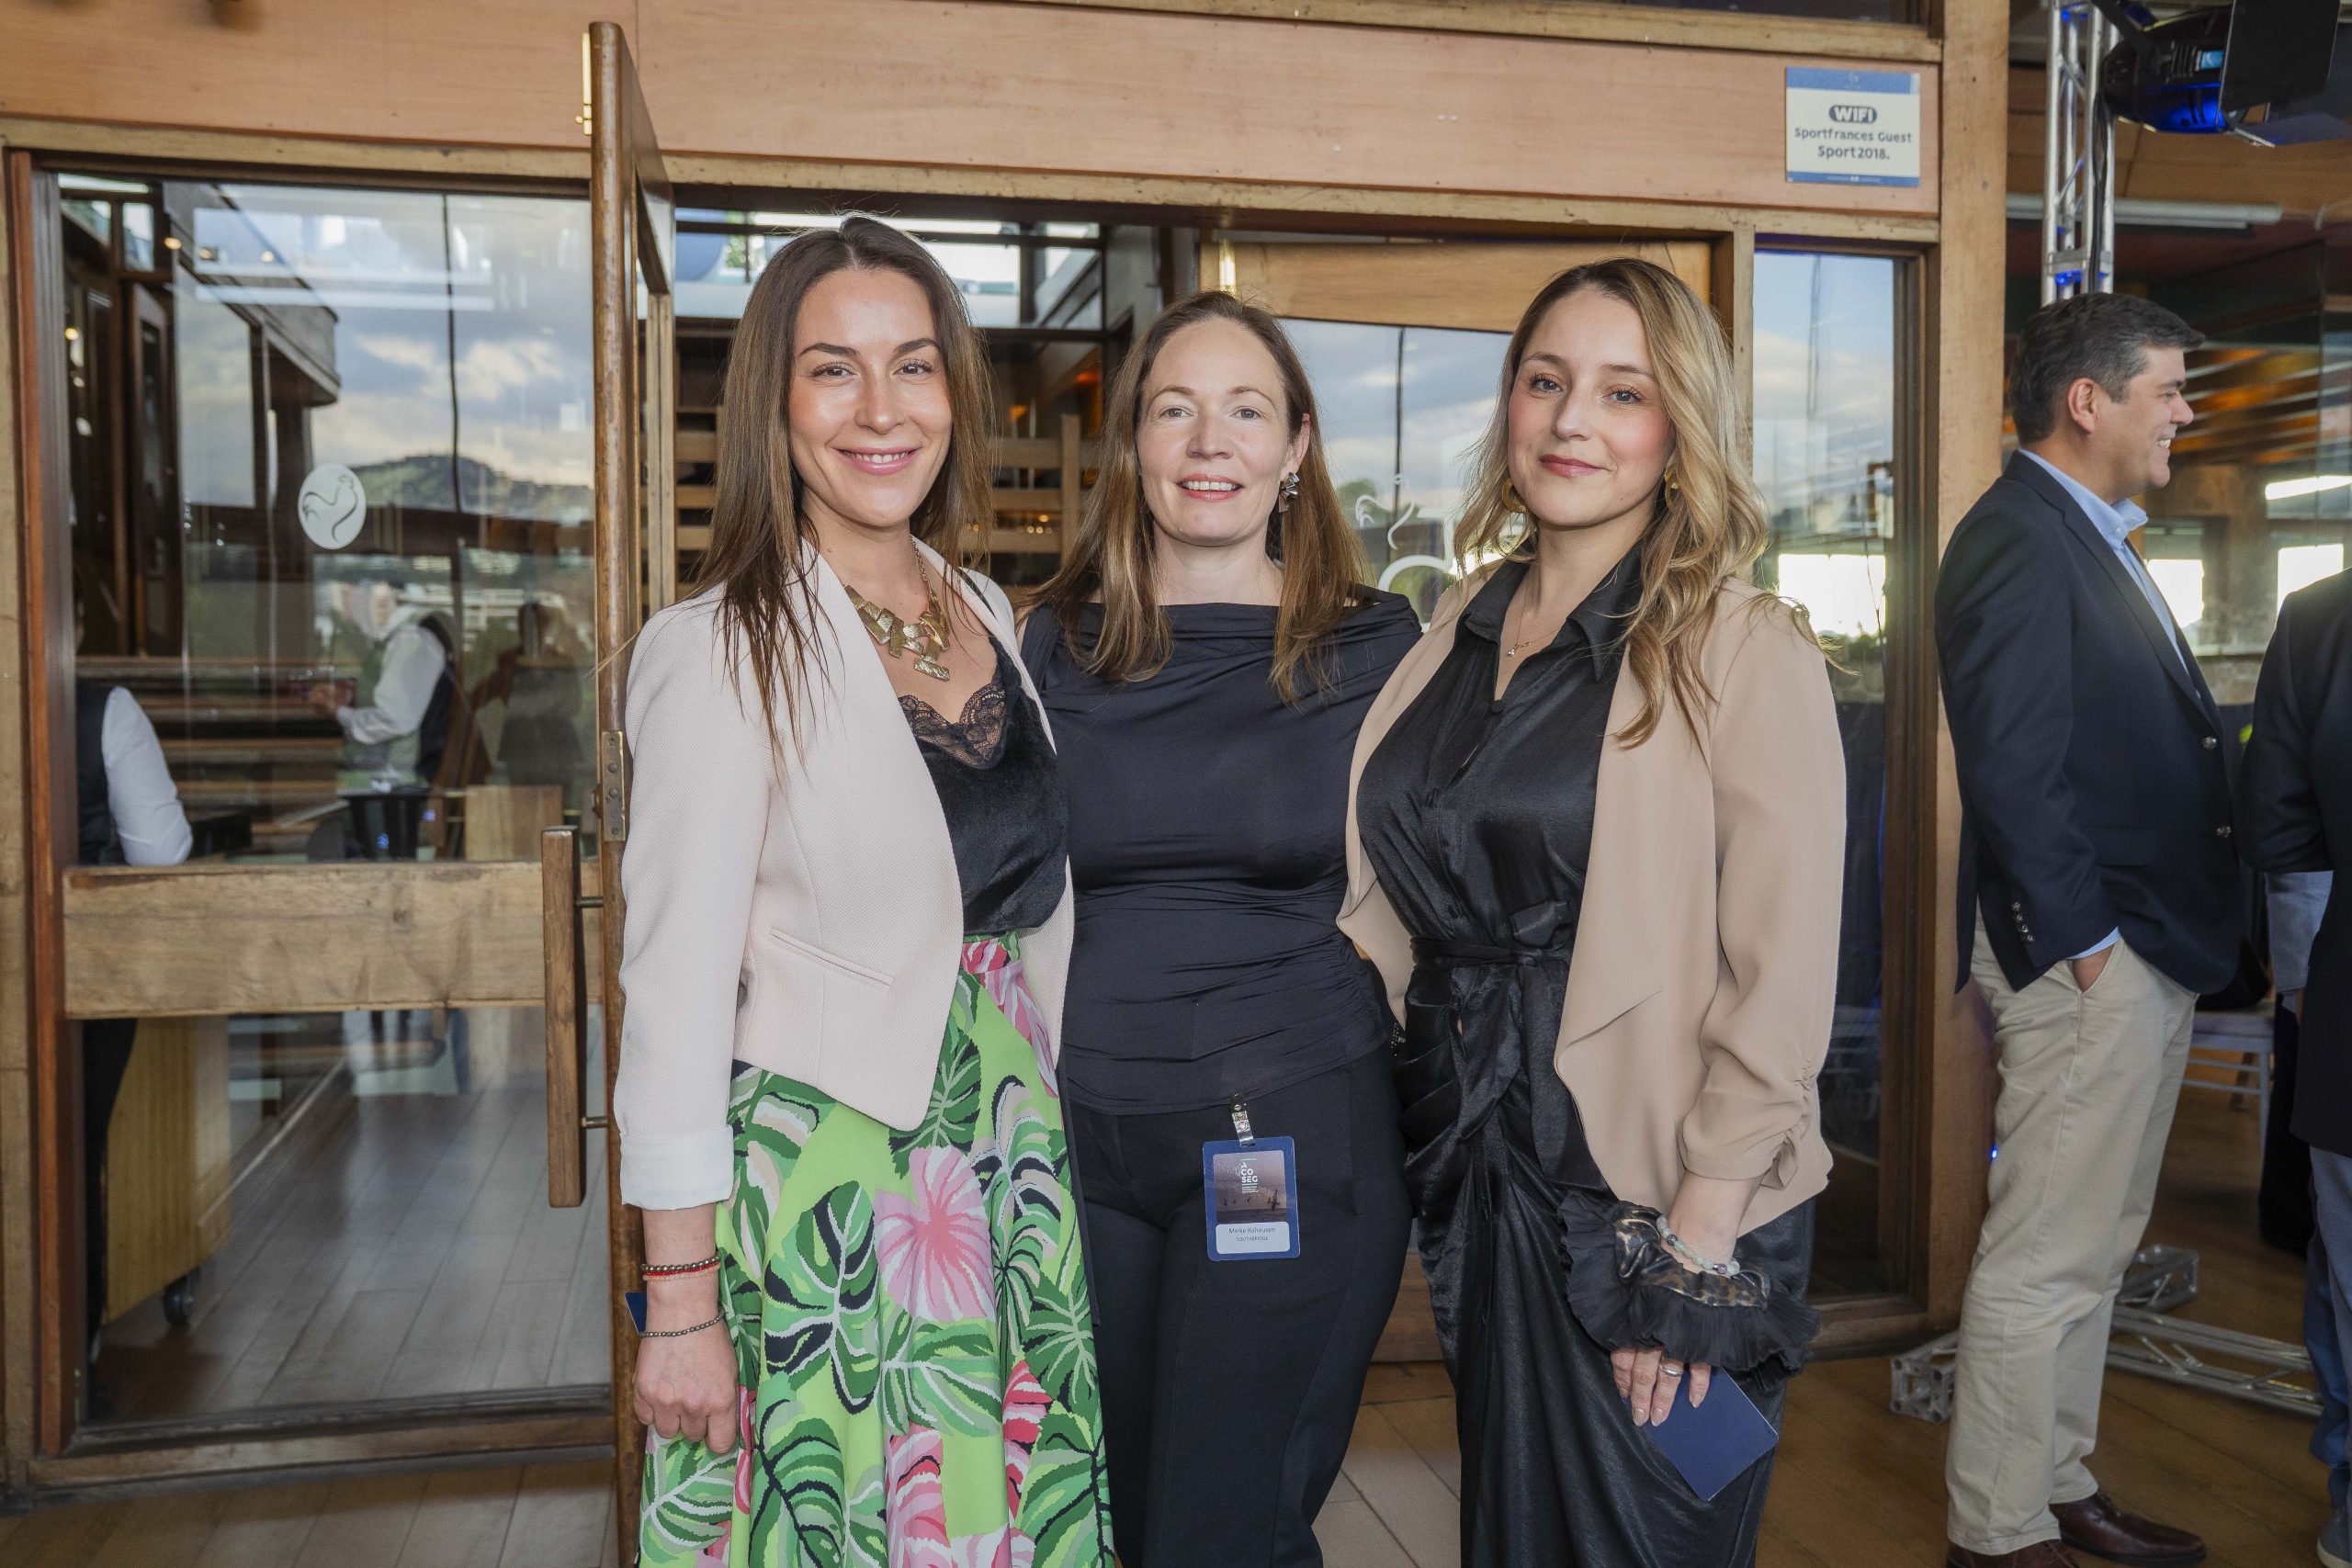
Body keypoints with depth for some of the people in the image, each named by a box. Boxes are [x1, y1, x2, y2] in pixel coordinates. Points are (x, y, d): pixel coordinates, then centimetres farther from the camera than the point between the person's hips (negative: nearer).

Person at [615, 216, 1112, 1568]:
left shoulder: (990, 613, 6)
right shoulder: (724, 649, -13)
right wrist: (681, 1299, -13)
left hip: (1009, 1168, 6)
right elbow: (677, 990, -13)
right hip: (822, 1188, -6)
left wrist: (1035, 1150, 13)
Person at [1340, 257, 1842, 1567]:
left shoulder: (1744, 651, -11)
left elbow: (1780, 982, -15)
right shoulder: (1461, 634, 6)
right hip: (1471, 1172, 6)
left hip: (1652, 1203, -5)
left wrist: (1696, 1250, -16)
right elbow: (1391, 905, 11)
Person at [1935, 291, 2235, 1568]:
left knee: (2089, 1253, 19)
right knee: (2044, 1262, -1)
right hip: (2087, 959, -10)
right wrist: (2086, 944, -19)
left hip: (2146, 957, 10)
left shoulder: (2092, 539, 18)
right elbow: (2013, 766, -21)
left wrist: (2167, 947, 10)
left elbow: (2154, 746, 17)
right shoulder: (2018, 540, -14)